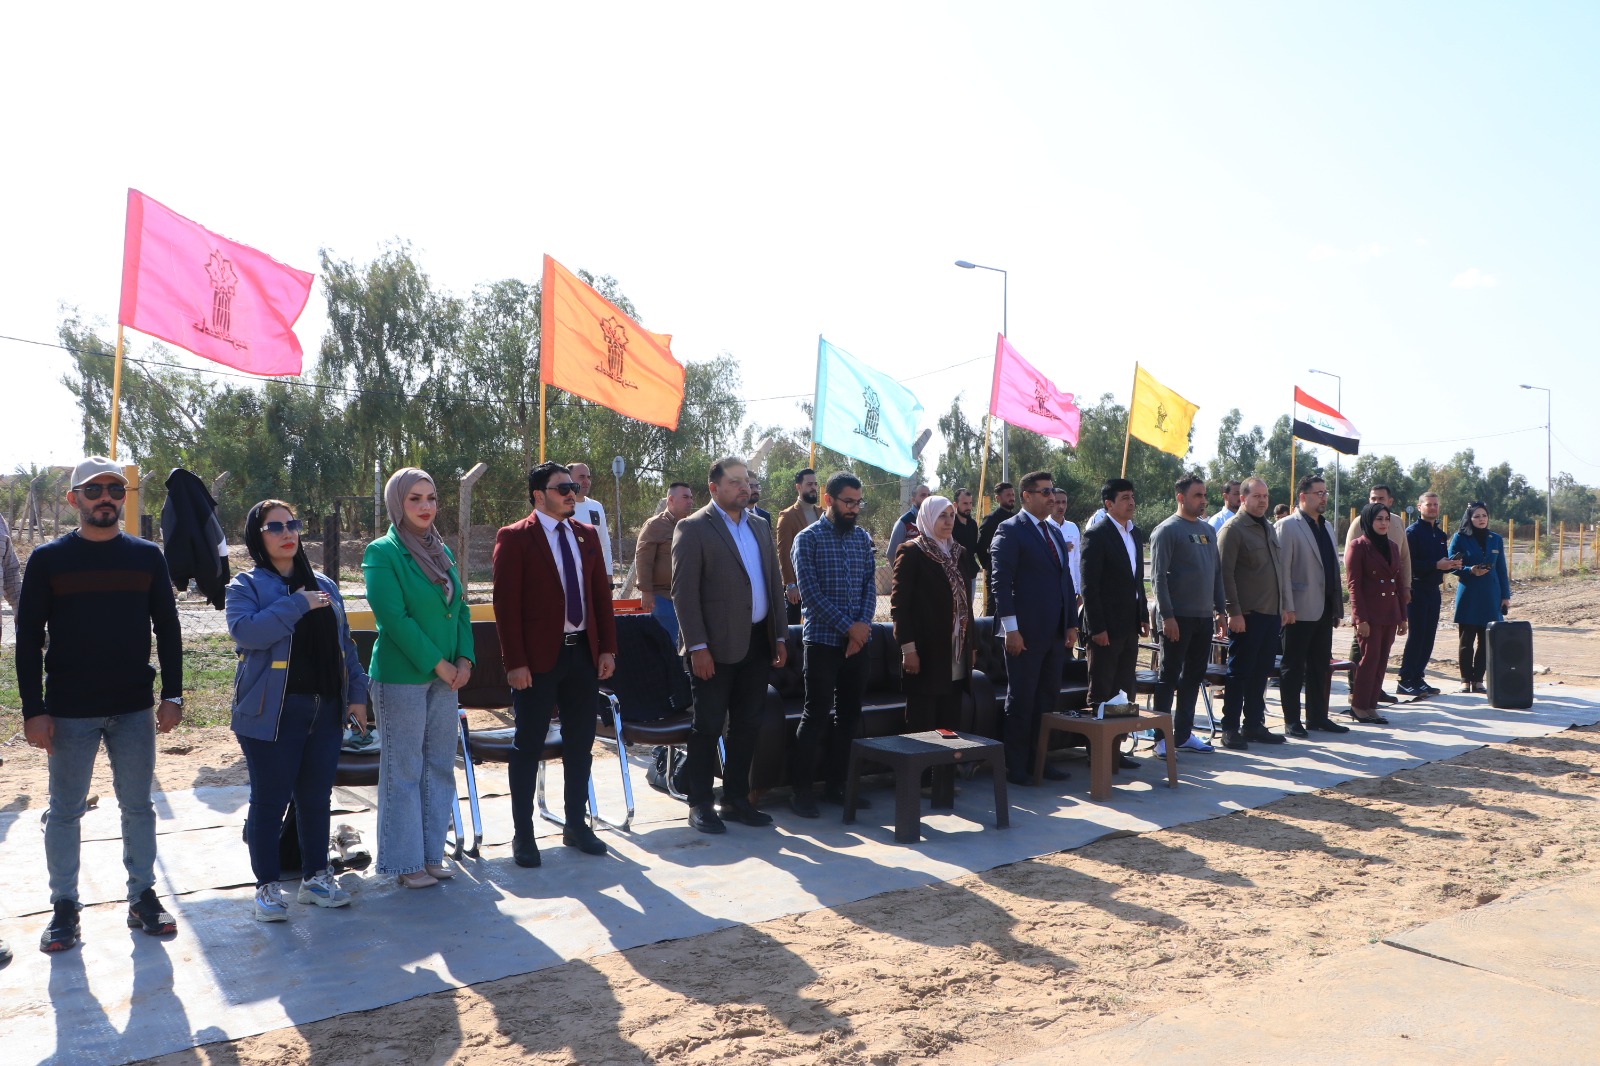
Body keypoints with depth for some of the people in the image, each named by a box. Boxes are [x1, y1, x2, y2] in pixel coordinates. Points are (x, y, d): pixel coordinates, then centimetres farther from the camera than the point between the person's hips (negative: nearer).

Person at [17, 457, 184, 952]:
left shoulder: (147, 557, 3)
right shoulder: (48, 559, -2)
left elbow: (167, 629, 7)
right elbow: (28, 639, -2)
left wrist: (172, 695, 1)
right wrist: (33, 709, -7)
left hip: (135, 709, 2)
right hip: (69, 712, -1)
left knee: (138, 806, 9)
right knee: (65, 811, 8)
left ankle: (142, 896, 20)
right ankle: (64, 906, 20)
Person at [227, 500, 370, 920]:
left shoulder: (324, 585, 14)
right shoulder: (246, 585, -1)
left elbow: (344, 644, 16)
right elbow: (244, 631, -21)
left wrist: (356, 695, 11)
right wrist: (297, 605, -19)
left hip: (325, 708, 5)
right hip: (273, 712, -5)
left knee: (317, 797, 12)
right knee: (269, 800, 2)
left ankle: (315, 877, 25)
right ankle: (267, 886, 14)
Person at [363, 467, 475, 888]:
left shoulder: (441, 551, 12)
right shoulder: (382, 553, -9)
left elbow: (461, 608, 14)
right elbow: (394, 618, -16)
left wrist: (464, 659, 0)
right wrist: (437, 663, -14)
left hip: (445, 675, 7)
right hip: (401, 676, -7)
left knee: (440, 766, 11)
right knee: (403, 770, 2)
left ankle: (431, 855, 22)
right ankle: (405, 862, 12)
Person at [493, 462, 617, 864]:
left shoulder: (588, 535, 11)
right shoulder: (514, 538, -7)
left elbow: (602, 594, 12)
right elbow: (506, 604, -10)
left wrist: (607, 648, 6)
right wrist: (514, 662, -15)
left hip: (584, 652, 6)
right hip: (538, 657, -5)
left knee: (580, 742, 12)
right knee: (528, 745, 3)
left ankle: (576, 824, 25)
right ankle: (523, 833, 14)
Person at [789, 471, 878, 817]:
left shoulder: (863, 538, 11)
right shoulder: (808, 538, -5)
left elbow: (870, 585, 7)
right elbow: (810, 593, -12)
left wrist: (863, 625, -9)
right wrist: (848, 626, -16)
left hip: (857, 641, 5)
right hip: (823, 641, -5)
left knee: (849, 714, 10)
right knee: (816, 715, -4)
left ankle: (836, 784, 21)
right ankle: (801, 789, 6)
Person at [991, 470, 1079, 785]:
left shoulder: (1055, 532, 17)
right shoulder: (1010, 530, -8)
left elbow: (1066, 580, 19)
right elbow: (1001, 582, -13)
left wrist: (1072, 624, 13)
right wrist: (1011, 629, -18)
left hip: (1055, 632, 7)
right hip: (1026, 633, -7)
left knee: (1048, 699, 12)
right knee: (1022, 701, 1)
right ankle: (1016, 767, 10)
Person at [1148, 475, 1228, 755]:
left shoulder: (1208, 529, 13)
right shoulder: (1167, 531, -8)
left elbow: (1217, 572, 18)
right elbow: (1158, 577, -12)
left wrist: (1221, 609, 13)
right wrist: (1167, 616, -17)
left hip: (1204, 617, 7)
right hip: (1178, 618, -7)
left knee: (1193, 677, 12)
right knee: (1169, 678, -1)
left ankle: (1184, 733, 21)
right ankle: (1163, 737, 5)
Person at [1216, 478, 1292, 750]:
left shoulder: (1269, 530, 17)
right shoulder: (1232, 529, -9)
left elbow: (1280, 570, 21)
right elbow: (1225, 573, -14)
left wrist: (1285, 605, 15)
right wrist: (1234, 612, -18)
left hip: (1271, 614, 8)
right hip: (1247, 615, -7)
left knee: (1261, 673, 12)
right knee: (1239, 673, -2)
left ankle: (1254, 725, 21)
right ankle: (1230, 729, 5)